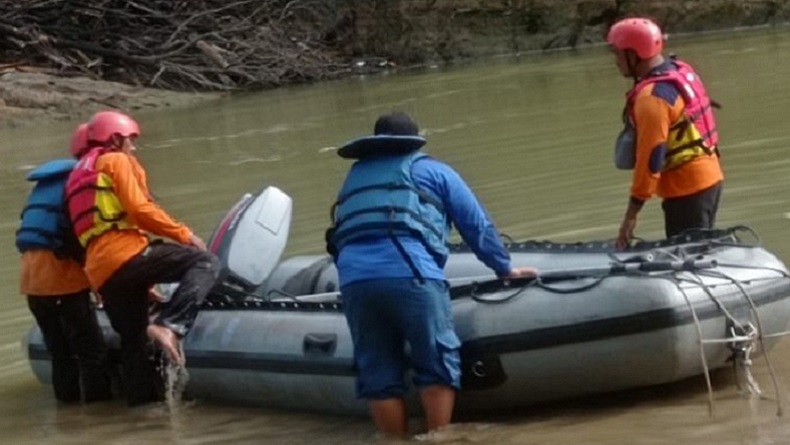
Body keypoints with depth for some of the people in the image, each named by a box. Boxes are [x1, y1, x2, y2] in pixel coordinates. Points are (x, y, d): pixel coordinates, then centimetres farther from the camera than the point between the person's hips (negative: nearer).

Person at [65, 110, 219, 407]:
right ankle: (168, 325, -30)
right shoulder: (116, 161, 8)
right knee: (204, 263, -13)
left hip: (100, 274, 9)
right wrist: (184, 234, 1)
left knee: (133, 341, 15)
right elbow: (139, 209, -7)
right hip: (125, 252, -8)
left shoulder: (78, 175, 33)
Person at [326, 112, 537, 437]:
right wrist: (505, 268, 32)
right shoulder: (433, 171, 21)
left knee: (378, 375, 9)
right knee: (438, 364, 6)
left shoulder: (354, 176, 33)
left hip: (353, 278, 4)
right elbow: (477, 226, 22)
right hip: (410, 274, -4)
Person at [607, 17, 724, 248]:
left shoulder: (651, 97, -21)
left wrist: (632, 213, -20)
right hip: (708, 177, 9)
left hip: (687, 188, -9)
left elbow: (650, 158, -23)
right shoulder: (681, 70, 5)